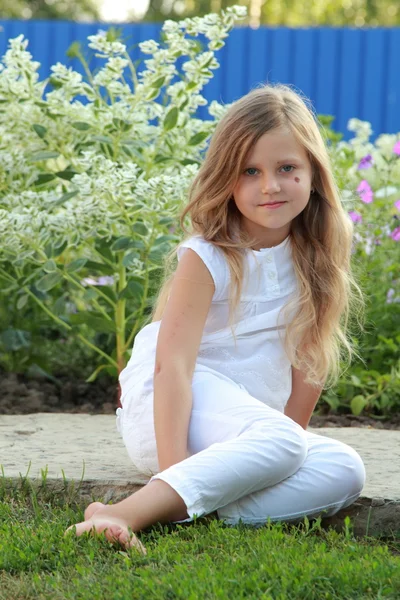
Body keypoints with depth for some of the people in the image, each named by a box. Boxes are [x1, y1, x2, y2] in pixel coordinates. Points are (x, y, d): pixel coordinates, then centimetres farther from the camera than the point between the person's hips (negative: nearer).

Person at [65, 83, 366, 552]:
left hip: (255, 417, 6)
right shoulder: (207, 258, -12)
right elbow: (173, 363, -22)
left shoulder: (314, 258, 4)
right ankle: (125, 515, -44)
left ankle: (191, 509, -33)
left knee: (345, 471, -19)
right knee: (278, 441, -35)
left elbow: (309, 358, 7)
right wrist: (171, 469, -32)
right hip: (169, 408, -6)